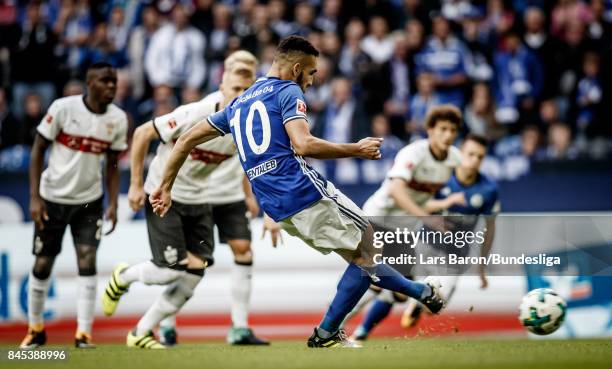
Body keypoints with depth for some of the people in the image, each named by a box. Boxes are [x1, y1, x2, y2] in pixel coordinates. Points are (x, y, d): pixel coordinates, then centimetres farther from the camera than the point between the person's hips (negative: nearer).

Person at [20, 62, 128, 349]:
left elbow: (112, 165, 7)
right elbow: (38, 150, -8)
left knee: (87, 263, -9)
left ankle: (84, 333, -7)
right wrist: (34, 198, -13)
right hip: (53, 198, -2)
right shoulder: (63, 108, -15)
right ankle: (35, 329, 23)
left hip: (89, 201, 2)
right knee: (42, 264, 6)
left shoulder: (118, 119, -4)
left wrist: (113, 204, -3)